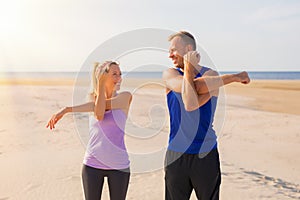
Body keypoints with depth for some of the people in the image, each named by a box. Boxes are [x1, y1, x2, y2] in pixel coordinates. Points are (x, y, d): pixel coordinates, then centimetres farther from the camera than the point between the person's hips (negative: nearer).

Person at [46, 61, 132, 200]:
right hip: (92, 164, 2)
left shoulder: (125, 97, -4)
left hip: (118, 166, -1)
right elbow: (99, 114, -19)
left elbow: (101, 106, -18)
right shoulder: (92, 96, 3)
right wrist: (101, 83, -23)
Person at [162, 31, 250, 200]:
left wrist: (189, 68, -15)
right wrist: (233, 77, -18)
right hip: (176, 154, 2)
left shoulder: (211, 75, -4)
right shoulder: (169, 74, 2)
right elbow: (184, 86, -20)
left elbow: (191, 104, -21)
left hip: (206, 154, -1)